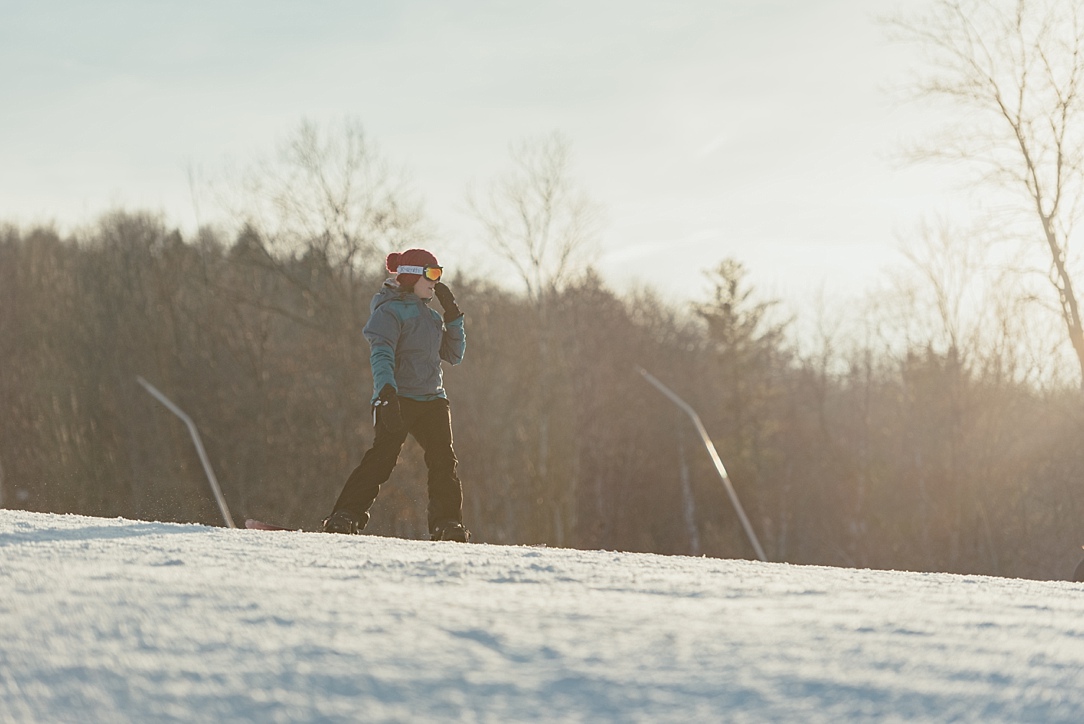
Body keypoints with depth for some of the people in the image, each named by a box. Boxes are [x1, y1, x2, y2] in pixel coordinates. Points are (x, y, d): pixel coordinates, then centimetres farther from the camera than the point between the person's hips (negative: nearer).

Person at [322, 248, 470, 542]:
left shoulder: (431, 316, 21)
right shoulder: (390, 311, -3)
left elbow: (454, 355, 22)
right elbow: (381, 355, -15)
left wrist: (453, 316, 13)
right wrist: (387, 392, -30)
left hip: (432, 399, 7)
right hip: (398, 397, -7)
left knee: (444, 461, -5)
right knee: (383, 457, -17)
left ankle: (447, 523, -1)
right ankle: (345, 517, -17)